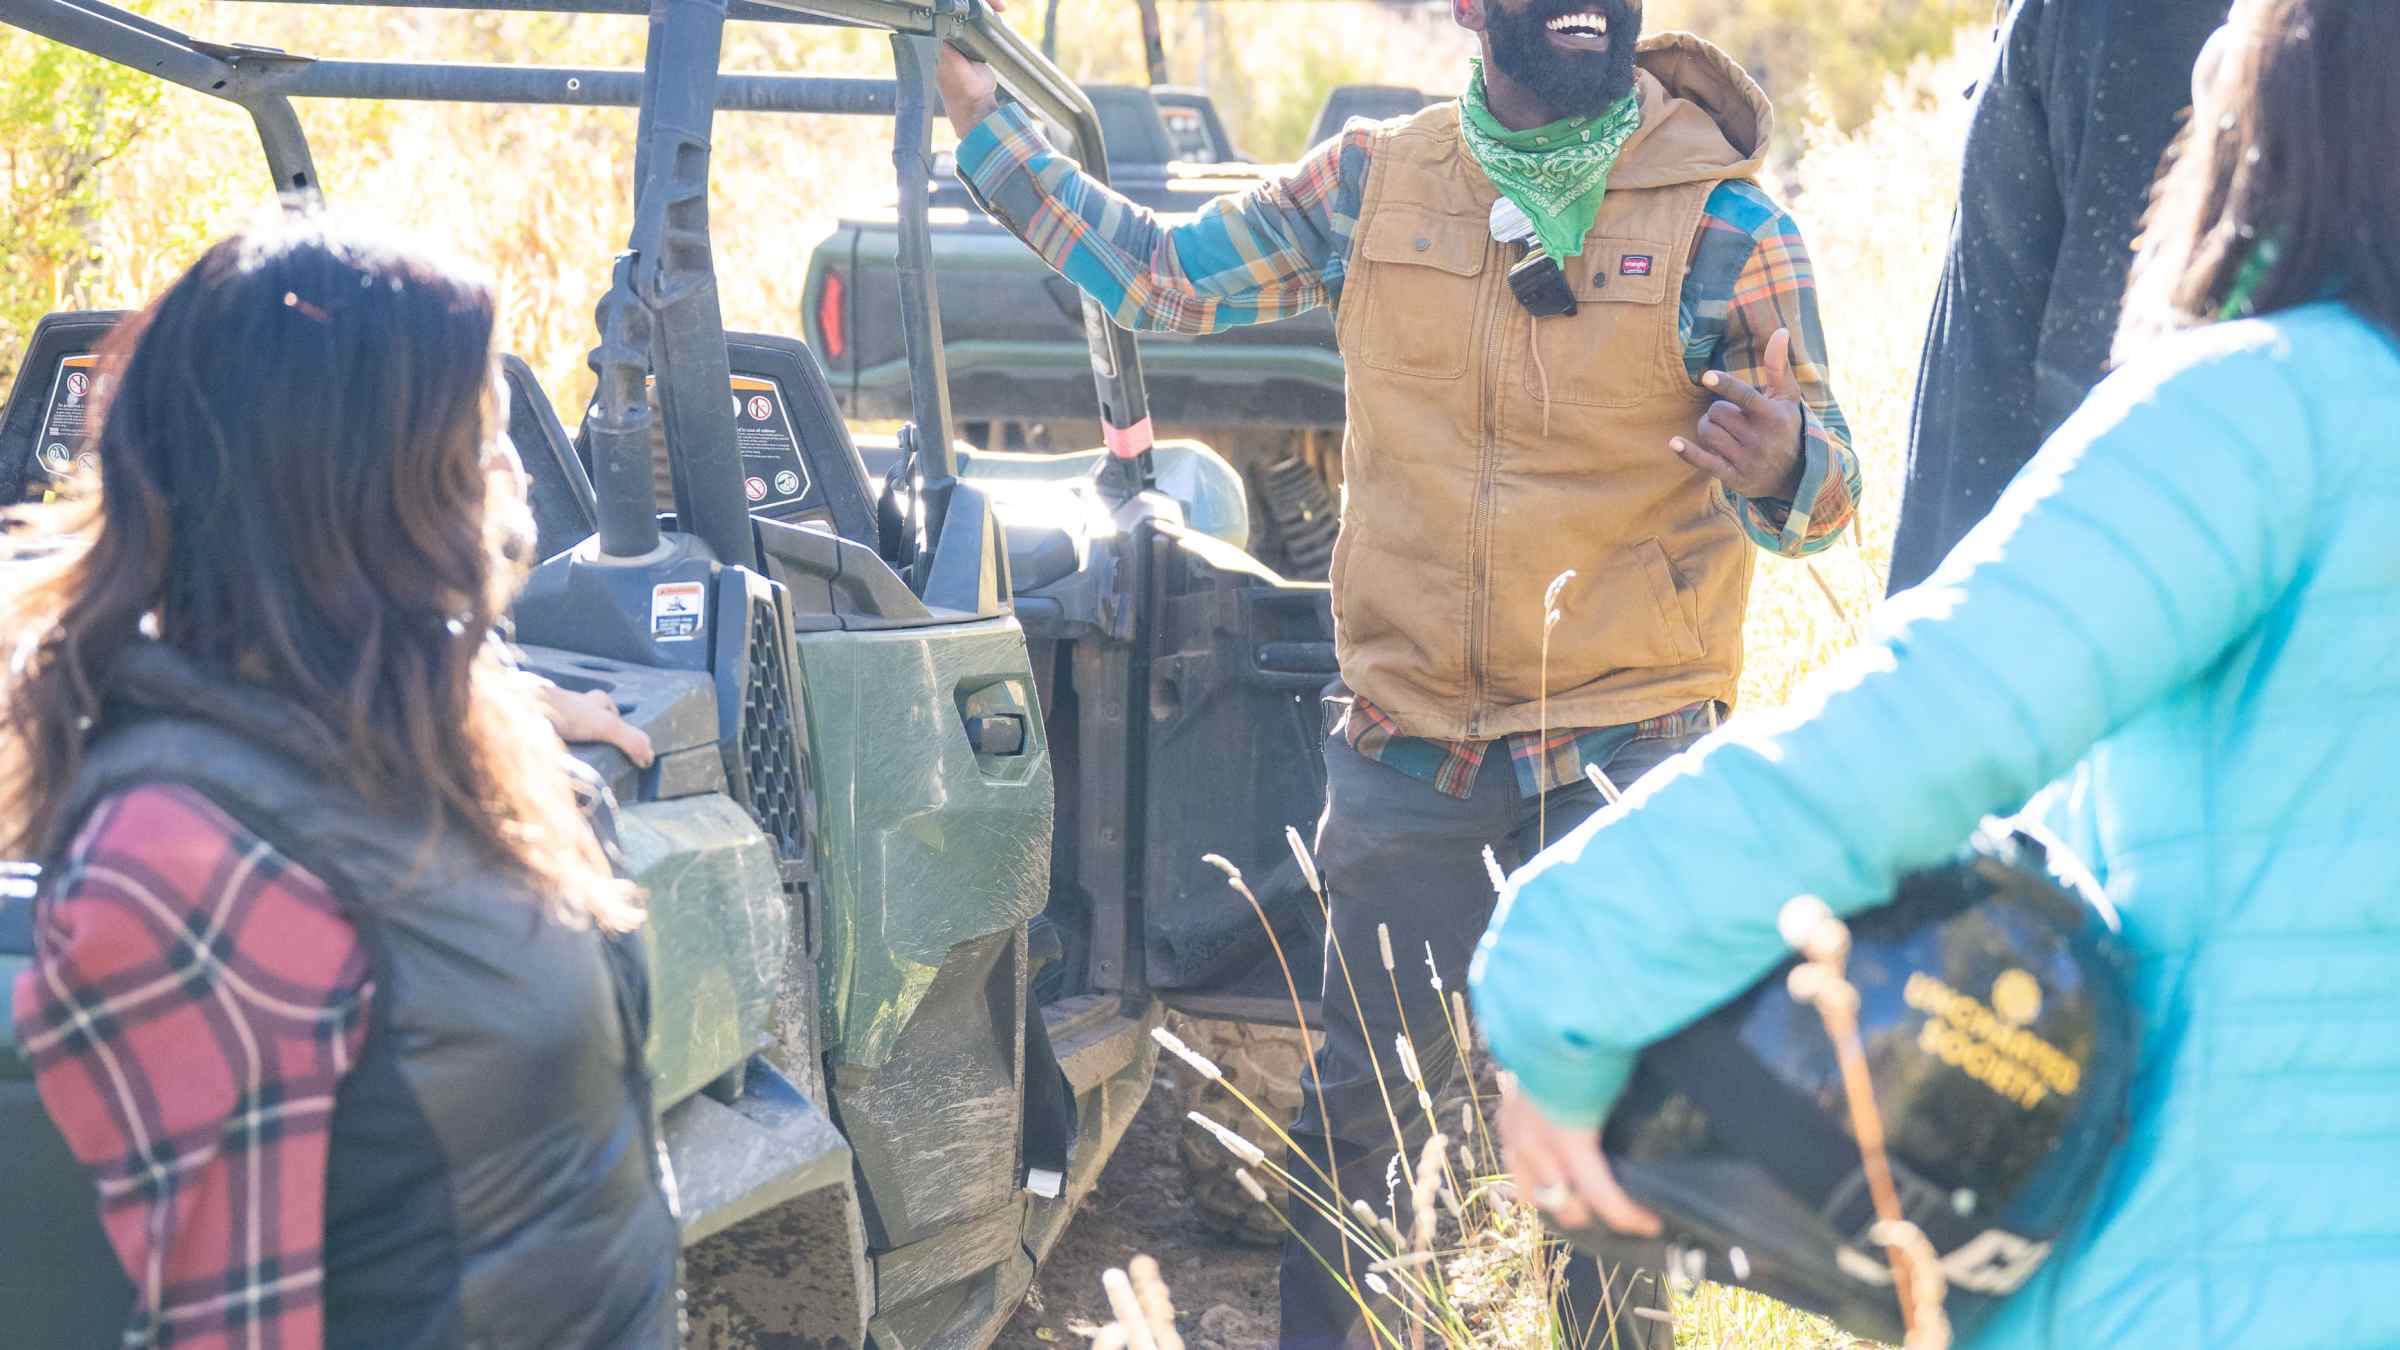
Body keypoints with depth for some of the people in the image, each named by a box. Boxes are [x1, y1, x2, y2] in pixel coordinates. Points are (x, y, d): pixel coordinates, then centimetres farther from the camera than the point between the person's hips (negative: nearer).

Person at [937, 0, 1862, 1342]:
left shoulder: (1725, 218, -5)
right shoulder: (1375, 181, 4)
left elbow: (1827, 483, -8)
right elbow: (1157, 275, 10)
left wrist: (1780, 467, -32)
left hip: (1623, 763, -2)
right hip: (1409, 753, 3)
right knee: (1358, 1113, 8)